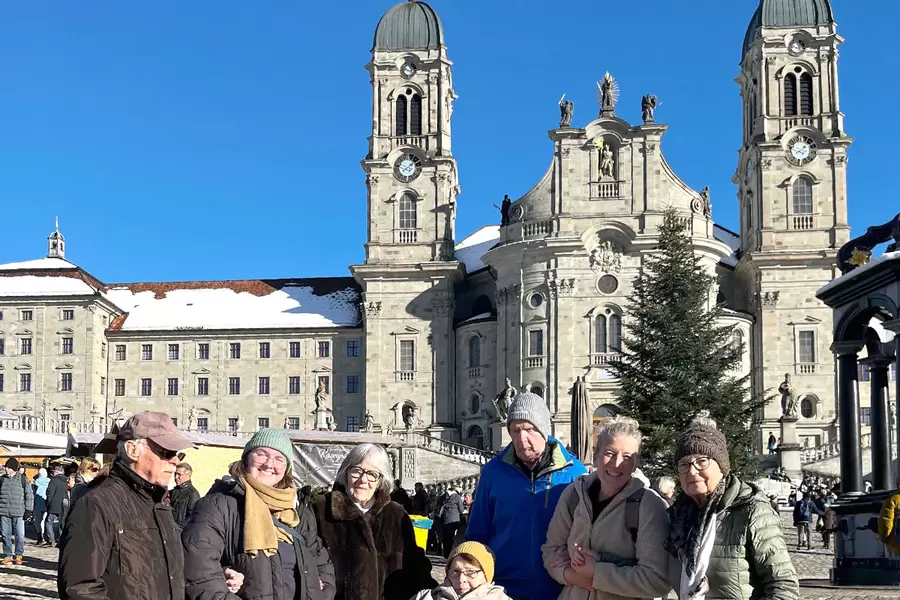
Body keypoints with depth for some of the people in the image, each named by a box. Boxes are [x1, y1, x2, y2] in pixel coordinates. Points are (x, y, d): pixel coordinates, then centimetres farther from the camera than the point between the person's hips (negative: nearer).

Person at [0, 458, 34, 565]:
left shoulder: (23, 479, 1)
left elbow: (29, 494, 4)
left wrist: (28, 509, -1)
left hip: (18, 512, -3)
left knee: (20, 535, -2)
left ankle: (18, 555, 11)